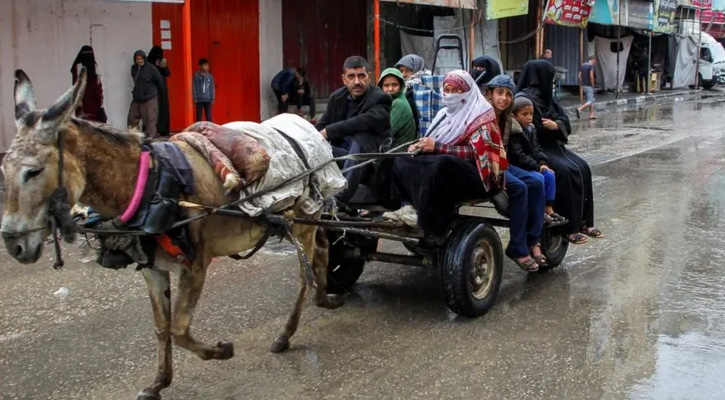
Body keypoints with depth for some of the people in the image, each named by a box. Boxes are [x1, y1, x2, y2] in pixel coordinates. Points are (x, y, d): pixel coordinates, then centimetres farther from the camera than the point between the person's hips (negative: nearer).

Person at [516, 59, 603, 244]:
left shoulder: (544, 95, 14)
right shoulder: (523, 98, -13)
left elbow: (564, 119, 8)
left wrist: (555, 125, -14)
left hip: (551, 144, 9)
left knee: (582, 168, -6)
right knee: (566, 172, -26)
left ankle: (583, 222, -2)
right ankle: (568, 226, -20)